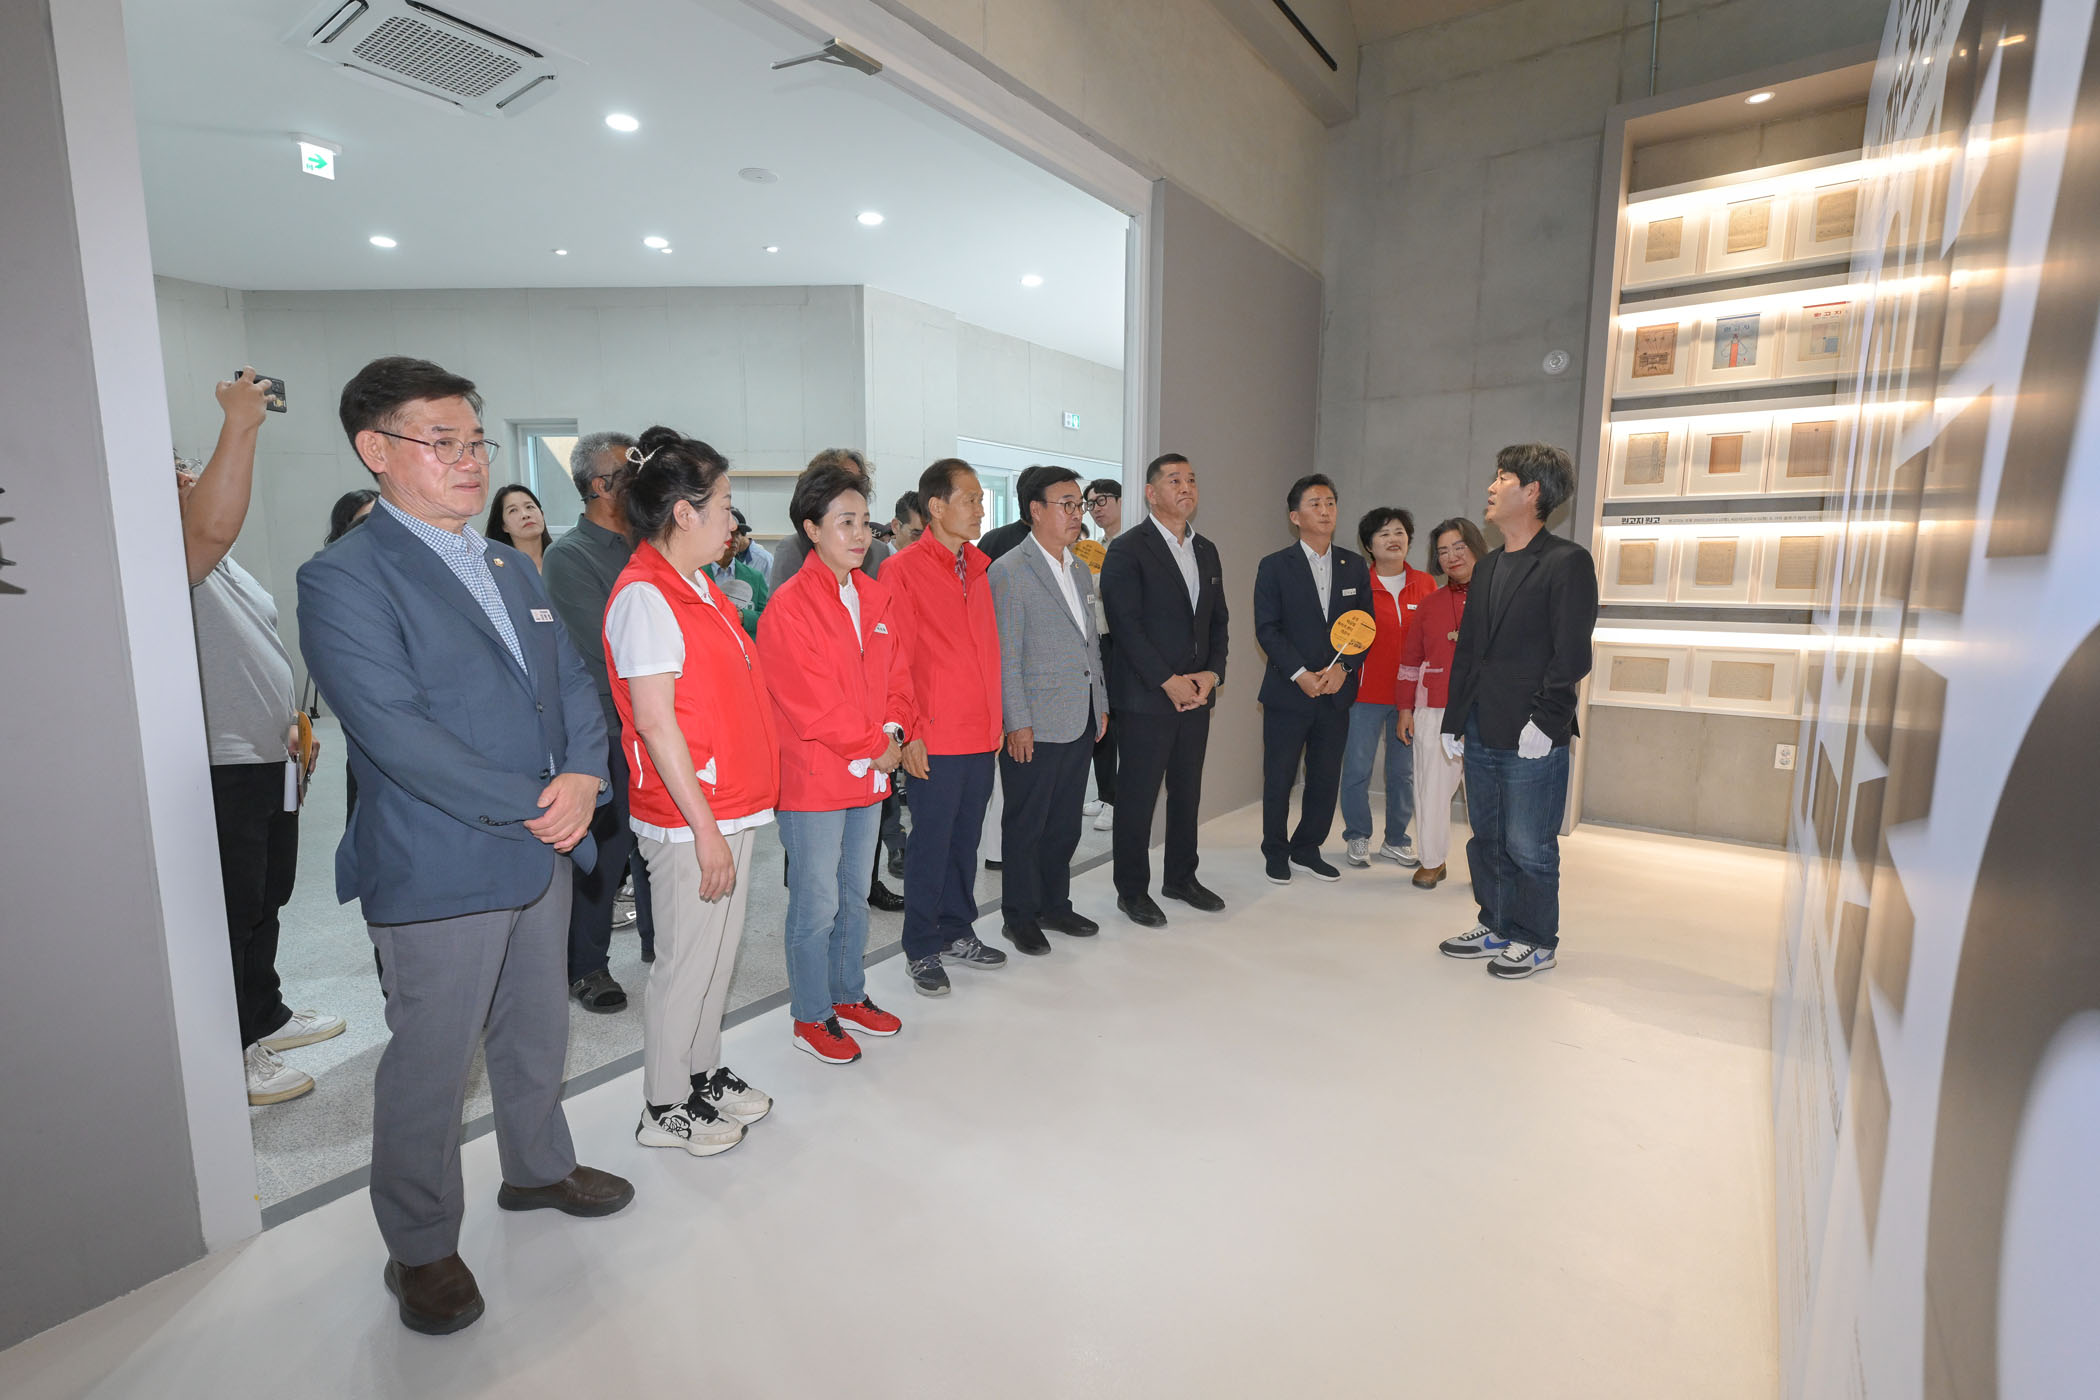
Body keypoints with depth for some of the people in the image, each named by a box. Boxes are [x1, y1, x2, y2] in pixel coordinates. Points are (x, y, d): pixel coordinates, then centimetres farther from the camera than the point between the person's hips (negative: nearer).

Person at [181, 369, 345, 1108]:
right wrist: (240, 424, -34)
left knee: (266, 900, 21)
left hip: (267, 759, 10)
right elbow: (215, 524, -39)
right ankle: (230, 1060, 13)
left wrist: (290, 722, 19)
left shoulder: (219, 566, 18)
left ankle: (266, 1016, 38)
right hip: (222, 769, -10)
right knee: (232, 914, 0)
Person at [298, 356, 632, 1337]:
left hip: (540, 852, 7)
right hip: (437, 873, -7)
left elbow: (570, 684, 9)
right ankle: (421, 1247, 32)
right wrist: (530, 805, -19)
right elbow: (395, 732, -20)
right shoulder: (343, 579, -12)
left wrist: (582, 776, -10)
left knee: (536, 1033, 22)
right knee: (430, 1066, 10)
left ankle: (538, 1167, 45)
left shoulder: (512, 568, 12)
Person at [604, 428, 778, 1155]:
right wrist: (705, 828, -18)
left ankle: (704, 1075, 36)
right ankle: (665, 1108, 24)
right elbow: (654, 720, -20)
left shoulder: (698, 588, 13)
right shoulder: (644, 596, -16)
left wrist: (734, 815, 17)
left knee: (719, 951, 19)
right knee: (689, 959, 5)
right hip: (691, 819, -9)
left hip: (731, 807, 9)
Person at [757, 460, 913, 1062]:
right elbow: (808, 702, -18)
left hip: (872, 775, 7)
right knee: (816, 906, 5)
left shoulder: (878, 596, 9)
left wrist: (894, 731, -6)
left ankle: (849, 996, 37)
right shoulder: (788, 606, -14)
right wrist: (872, 747, -13)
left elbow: (896, 674, 11)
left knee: (855, 896, 20)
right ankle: (811, 1018, 24)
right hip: (815, 781, -7)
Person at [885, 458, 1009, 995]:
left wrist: (996, 718, 13)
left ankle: (957, 931, 32)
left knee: (966, 838, 16)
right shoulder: (904, 569, -9)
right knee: (930, 843, 4)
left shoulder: (979, 566, 11)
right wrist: (909, 733, -13)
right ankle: (922, 949, 20)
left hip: (981, 735, 7)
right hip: (935, 739, -6)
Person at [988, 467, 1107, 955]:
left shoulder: (1081, 570, 14)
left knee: (1065, 823, 17)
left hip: (1080, 723, 7)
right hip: (1034, 727, -7)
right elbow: (1005, 656, -13)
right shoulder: (1009, 572, -10)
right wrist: (1017, 723, -15)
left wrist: (1101, 704, 16)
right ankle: (1020, 916, 21)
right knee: (1026, 825, 6)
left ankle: (1055, 904, 32)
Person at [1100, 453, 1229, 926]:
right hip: (1146, 696, -6)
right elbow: (1126, 624, -14)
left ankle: (1181, 877, 30)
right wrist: (1168, 682, -16)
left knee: (1187, 791, 15)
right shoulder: (1127, 549, -7)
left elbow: (1217, 620, 16)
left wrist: (1212, 673, 0)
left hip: (1197, 693, 7)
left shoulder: (1206, 551, 15)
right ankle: (1132, 890, 16)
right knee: (1138, 796, 2)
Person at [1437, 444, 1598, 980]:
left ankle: (1537, 940, 22)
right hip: (1481, 735, 8)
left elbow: (1571, 653, -13)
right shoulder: (1487, 568, 15)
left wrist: (1544, 721, -18)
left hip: (1531, 739, -7)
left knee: (1528, 847, 3)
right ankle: (1496, 925, 32)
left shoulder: (1568, 562, -8)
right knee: (1486, 839, 16)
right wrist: (1455, 719, 13)